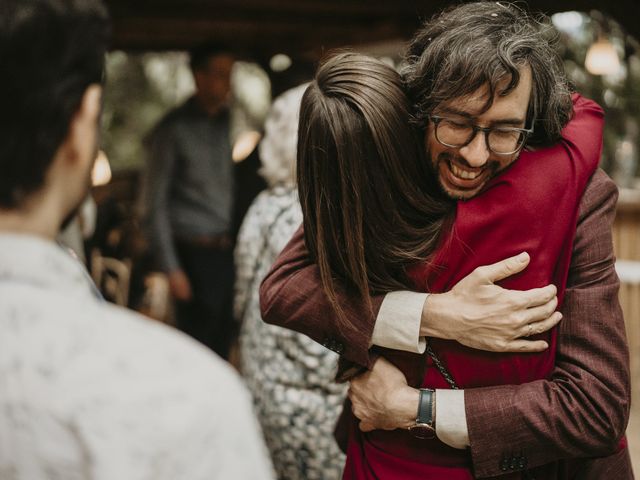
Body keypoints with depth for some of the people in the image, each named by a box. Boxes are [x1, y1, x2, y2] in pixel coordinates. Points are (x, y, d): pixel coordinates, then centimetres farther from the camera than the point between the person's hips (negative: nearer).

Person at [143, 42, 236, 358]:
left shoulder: (230, 123, 11)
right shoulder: (173, 130, -4)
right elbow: (156, 204, -5)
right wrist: (171, 269, -9)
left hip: (228, 250, 5)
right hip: (195, 254, -5)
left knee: (222, 344, 9)